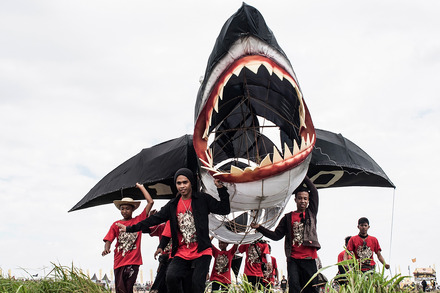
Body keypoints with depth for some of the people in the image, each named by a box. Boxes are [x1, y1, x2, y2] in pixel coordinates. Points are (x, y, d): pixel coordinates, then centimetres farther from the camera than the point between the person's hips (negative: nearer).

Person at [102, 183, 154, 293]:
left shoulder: (139, 220, 7)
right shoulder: (116, 224, 11)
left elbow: (150, 202, 3)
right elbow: (108, 240, 4)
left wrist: (141, 187, 9)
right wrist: (106, 249, -18)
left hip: (133, 261, -1)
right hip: (119, 262, 2)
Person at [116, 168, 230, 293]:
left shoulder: (203, 199, 1)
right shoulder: (173, 205, 11)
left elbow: (224, 210, -3)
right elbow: (155, 219, 13)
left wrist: (221, 188, -13)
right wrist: (130, 229, 11)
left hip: (201, 253, -3)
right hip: (181, 253, 3)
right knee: (171, 277, -19)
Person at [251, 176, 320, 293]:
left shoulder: (311, 212, 13)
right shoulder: (288, 217, 14)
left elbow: (314, 191, 5)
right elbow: (277, 235, 12)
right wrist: (259, 227, 3)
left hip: (309, 258, 0)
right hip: (293, 259, 0)